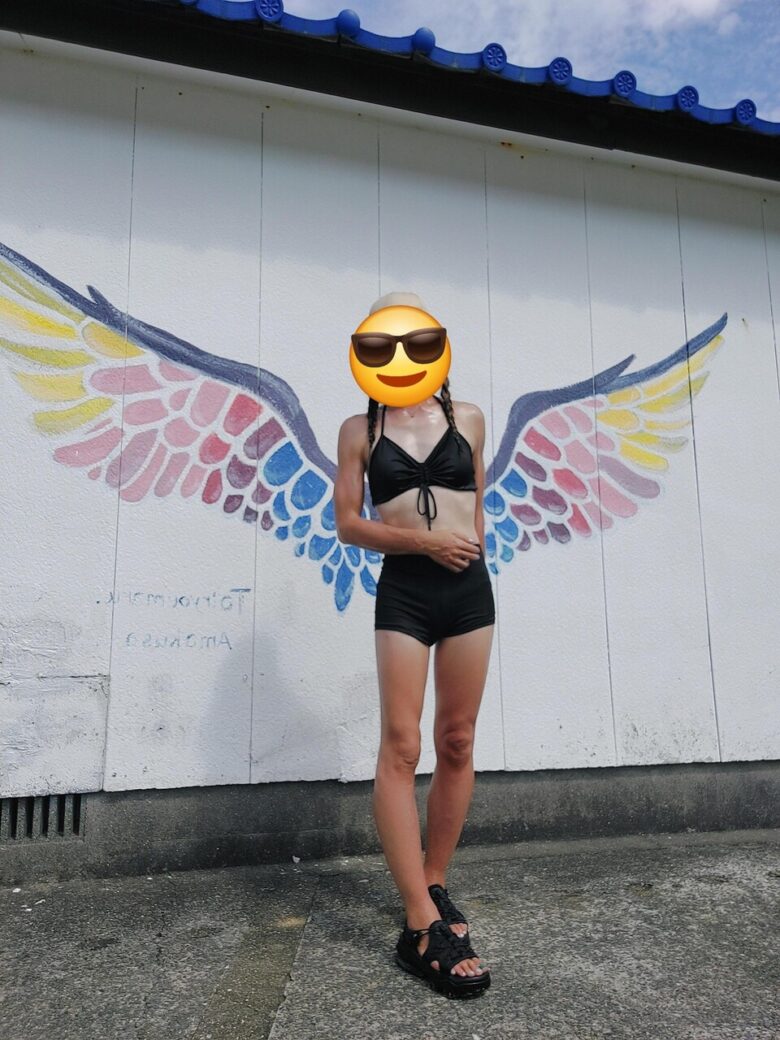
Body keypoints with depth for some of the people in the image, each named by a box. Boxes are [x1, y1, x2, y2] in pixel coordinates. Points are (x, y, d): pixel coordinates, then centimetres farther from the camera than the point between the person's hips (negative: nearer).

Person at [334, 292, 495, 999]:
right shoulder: (359, 430, 5)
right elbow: (348, 524, 0)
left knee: (457, 743, 7)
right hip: (402, 593, -2)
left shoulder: (468, 418, 10)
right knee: (401, 746, -7)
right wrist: (426, 542, -11)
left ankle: (433, 884, 24)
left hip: (470, 588, 3)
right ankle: (423, 926, 0)